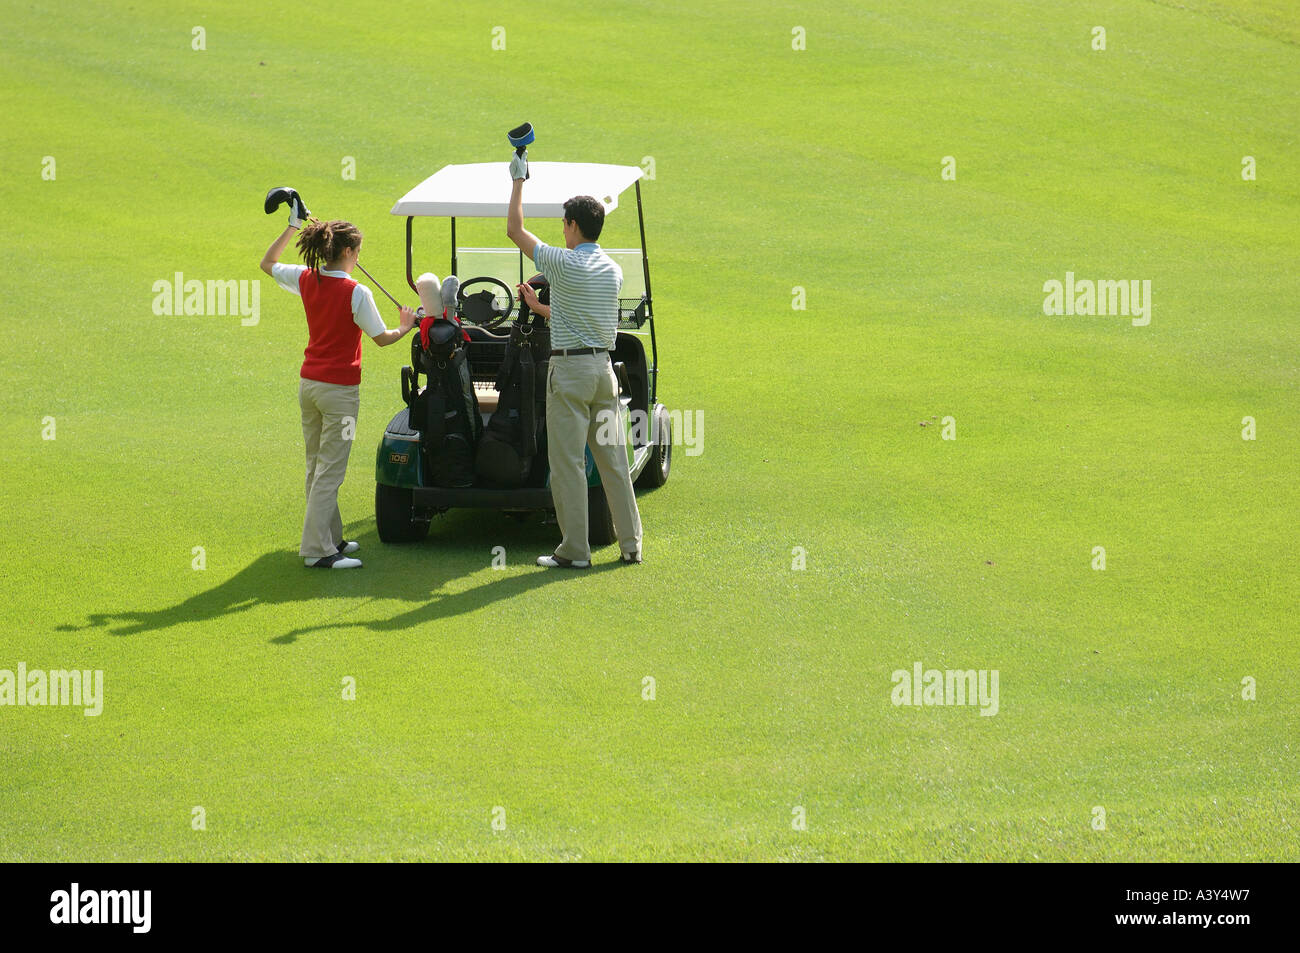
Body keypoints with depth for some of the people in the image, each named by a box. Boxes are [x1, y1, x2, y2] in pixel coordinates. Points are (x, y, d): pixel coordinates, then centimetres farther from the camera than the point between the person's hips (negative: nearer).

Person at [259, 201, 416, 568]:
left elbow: (268, 263, 19)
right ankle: (316, 549, -4)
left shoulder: (306, 280, 0)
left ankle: (331, 537, 24)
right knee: (330, 470, -4)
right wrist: (405, 327, 11)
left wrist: (293, 225, 22)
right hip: (339, 388, -7)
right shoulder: (356, 293, -17)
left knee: (316, 466, 15)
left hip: (308, 383, 7)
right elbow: (381, 338, -9)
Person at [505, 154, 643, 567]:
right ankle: (631, 544, 11)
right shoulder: (613, 270, 10)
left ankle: (575, 549, -1)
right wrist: (539, 307, 31)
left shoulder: (564, 264, -11)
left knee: (567, 461, -2)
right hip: (604, 366, 7)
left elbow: (515, 230, -2)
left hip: (570, 368, -7)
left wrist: (518, 180, 8)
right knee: (613, 458, 10)